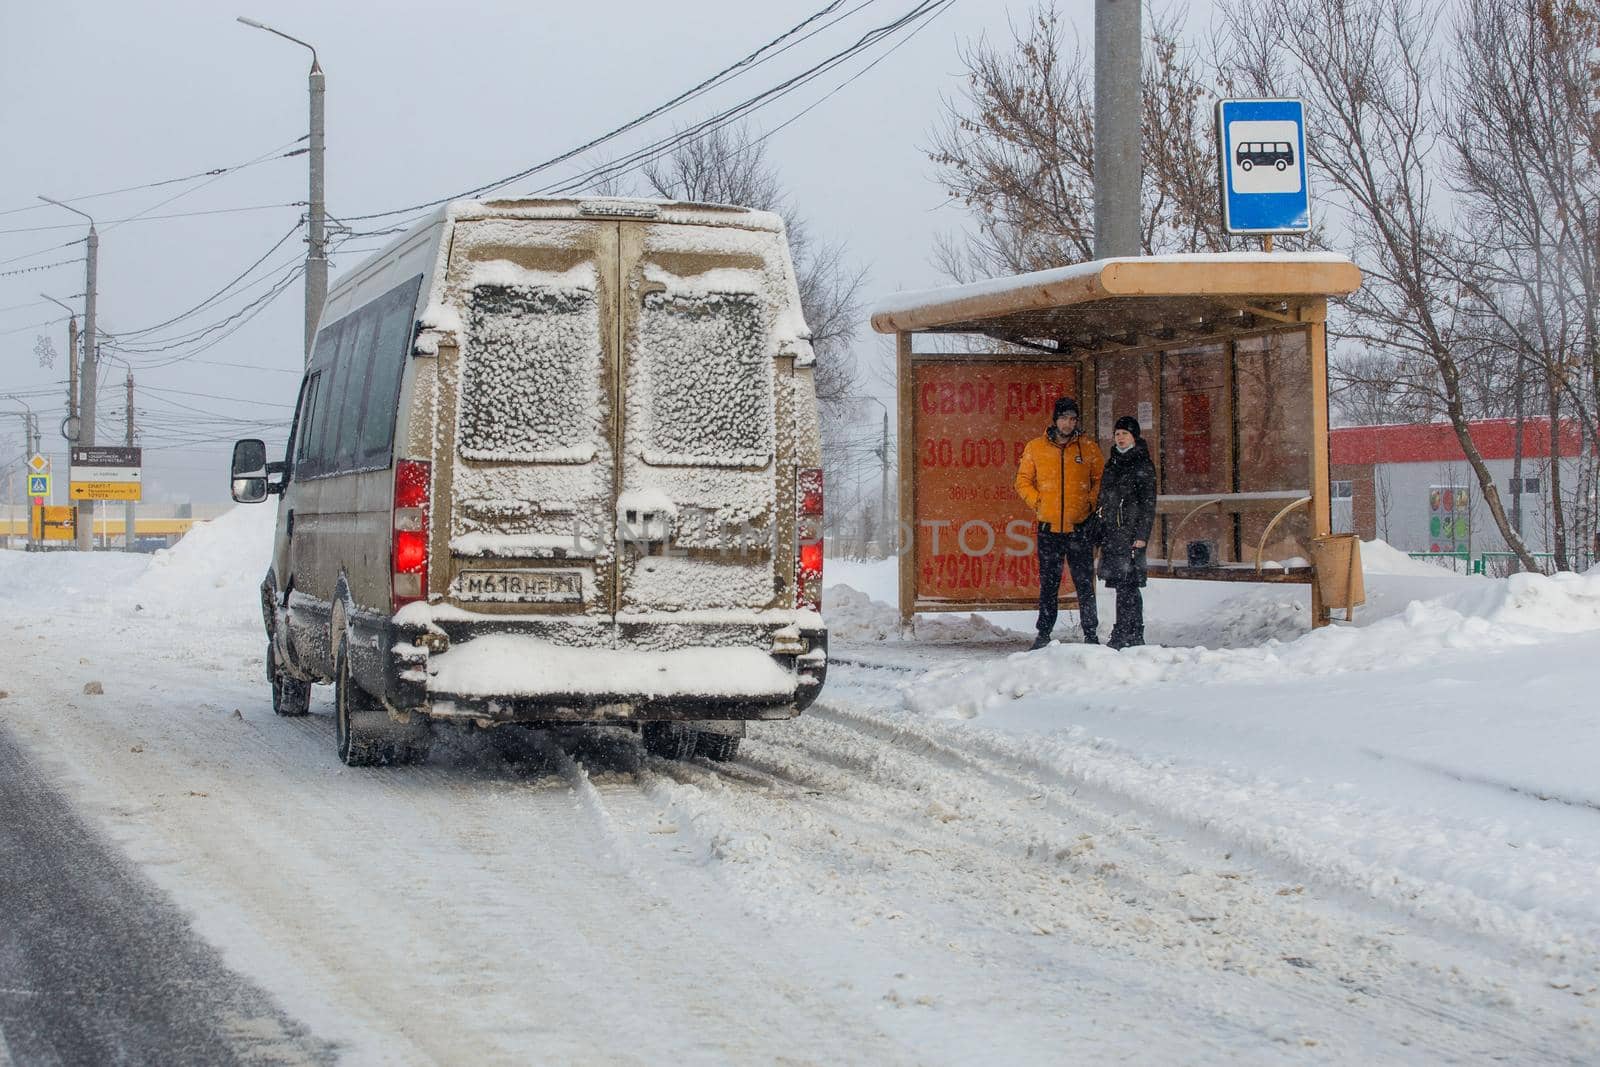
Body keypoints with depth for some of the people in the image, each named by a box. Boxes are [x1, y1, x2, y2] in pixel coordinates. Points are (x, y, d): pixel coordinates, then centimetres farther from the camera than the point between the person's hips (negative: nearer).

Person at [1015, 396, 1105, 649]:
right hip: (1048, 528, 1)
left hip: (1080, 527, -1)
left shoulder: (1088, 448, 4)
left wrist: (1091, 503, -3)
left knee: (1085, 584, -1)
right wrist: (1038, 503, -2)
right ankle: (1044, 633, 14)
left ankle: (1091, 633, 5)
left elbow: (1101, 480, 11)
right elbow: (1023, 481, 11)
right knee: (1048, 584, 7)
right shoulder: (1035, 448, 4)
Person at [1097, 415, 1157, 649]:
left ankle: (1123, 635, -12)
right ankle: (1134, 635, 12)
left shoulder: (1143, 465, -3)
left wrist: (1142, 535, -14)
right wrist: (1100, 534, 17)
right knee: (1125, 585, 8)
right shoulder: (1113, 463, 18)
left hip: (1130, 532, -7)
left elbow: (1148, 503, -7)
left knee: (1126, 584, -11)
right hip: (1111, 532, 7)